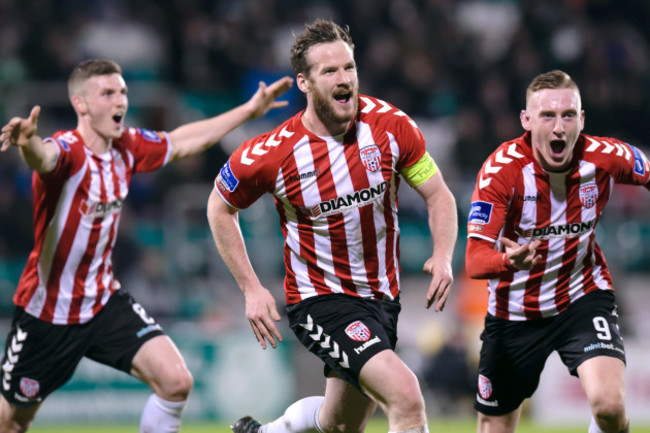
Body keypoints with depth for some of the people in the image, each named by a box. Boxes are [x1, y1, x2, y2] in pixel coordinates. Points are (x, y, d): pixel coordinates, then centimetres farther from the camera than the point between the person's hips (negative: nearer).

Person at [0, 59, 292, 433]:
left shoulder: (127, 147, -2)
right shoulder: (68, 151, -23)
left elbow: (180, 143, 17)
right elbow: (43, 157, -47)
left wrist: (248, 111, 20)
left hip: (104, 300, 6)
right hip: (49, 311, -6)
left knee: (176, 382, -11)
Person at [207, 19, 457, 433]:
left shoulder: (390, 124, -11)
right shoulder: (274, 153, -17)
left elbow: (439, 195, -1)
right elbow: (220, 208, 0)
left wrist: (443, 257, -19)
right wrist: (251, 289, -5)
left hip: (381, 296, 5)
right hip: (319, 301, -5)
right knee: (408, 399, -25)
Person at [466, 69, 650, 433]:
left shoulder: (605, 157, -16)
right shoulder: (502, 169, -23)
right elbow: (475, 261, -29)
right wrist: (509, 261, -50)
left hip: (583, 298, 0)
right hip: (515, 313, 0)